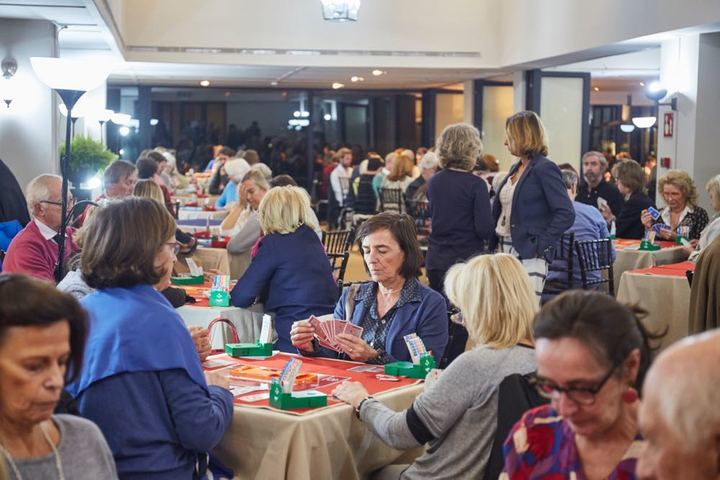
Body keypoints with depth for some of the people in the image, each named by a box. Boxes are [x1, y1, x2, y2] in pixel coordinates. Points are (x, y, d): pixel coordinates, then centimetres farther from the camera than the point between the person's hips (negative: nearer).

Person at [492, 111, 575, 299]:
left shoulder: (544, 169, -10)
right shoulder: (516, 169, 16)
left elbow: (566, 214, -16)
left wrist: (541, 243, -17)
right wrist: (496, 243, 10)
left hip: (529, 256, -8)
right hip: (504, 252, 8)